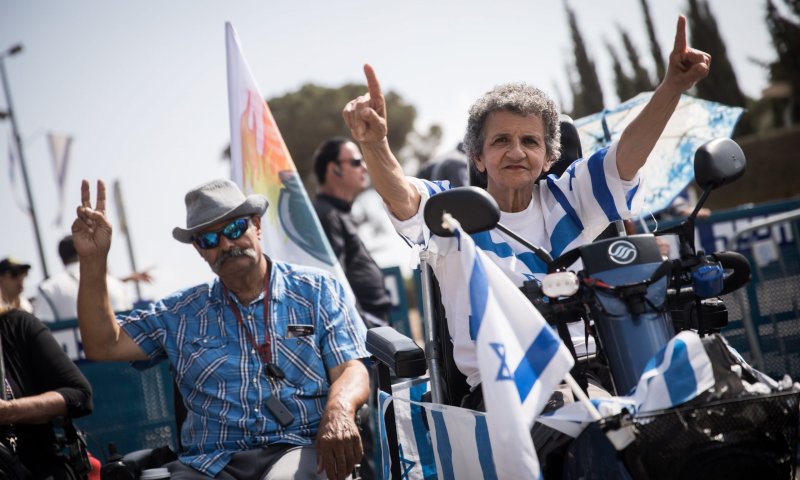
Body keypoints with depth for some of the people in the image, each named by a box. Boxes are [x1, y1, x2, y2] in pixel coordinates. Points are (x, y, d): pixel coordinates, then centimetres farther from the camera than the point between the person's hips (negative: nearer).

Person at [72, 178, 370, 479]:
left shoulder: (317, 291, 12)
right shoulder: (181, 313, 18)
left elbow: (351, 369, 3)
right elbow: (103, 346, 14)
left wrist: (340, 410, -22)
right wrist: (93, 259, 4)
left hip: (300, 449, -3)